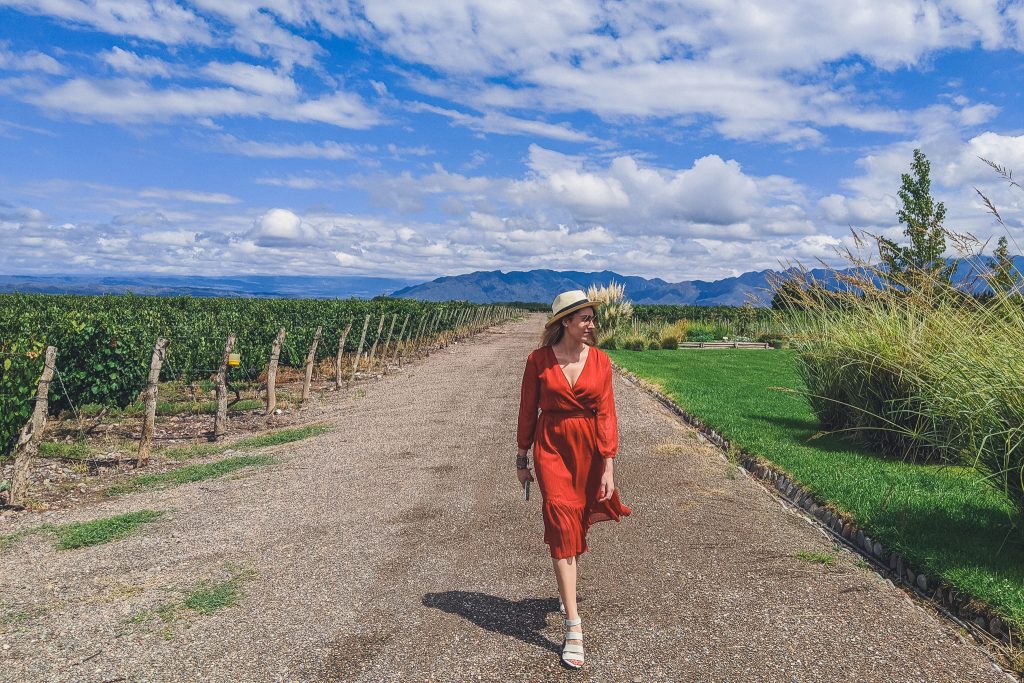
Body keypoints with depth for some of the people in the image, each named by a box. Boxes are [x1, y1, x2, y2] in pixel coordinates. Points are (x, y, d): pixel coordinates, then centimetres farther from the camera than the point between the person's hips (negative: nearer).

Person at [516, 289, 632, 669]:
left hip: (590, 448, 2)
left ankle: (566, 587, 47)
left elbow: (606, 414, -6)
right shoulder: (539, 359, -8)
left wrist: (609, 467, -10)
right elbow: (528, 410, 0)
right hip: (552, 448, -2)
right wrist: (522, 458, 5)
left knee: (579, 520, 17)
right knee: (562, 525, -8)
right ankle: (574, 626, -3)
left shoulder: (600, 361, -5)